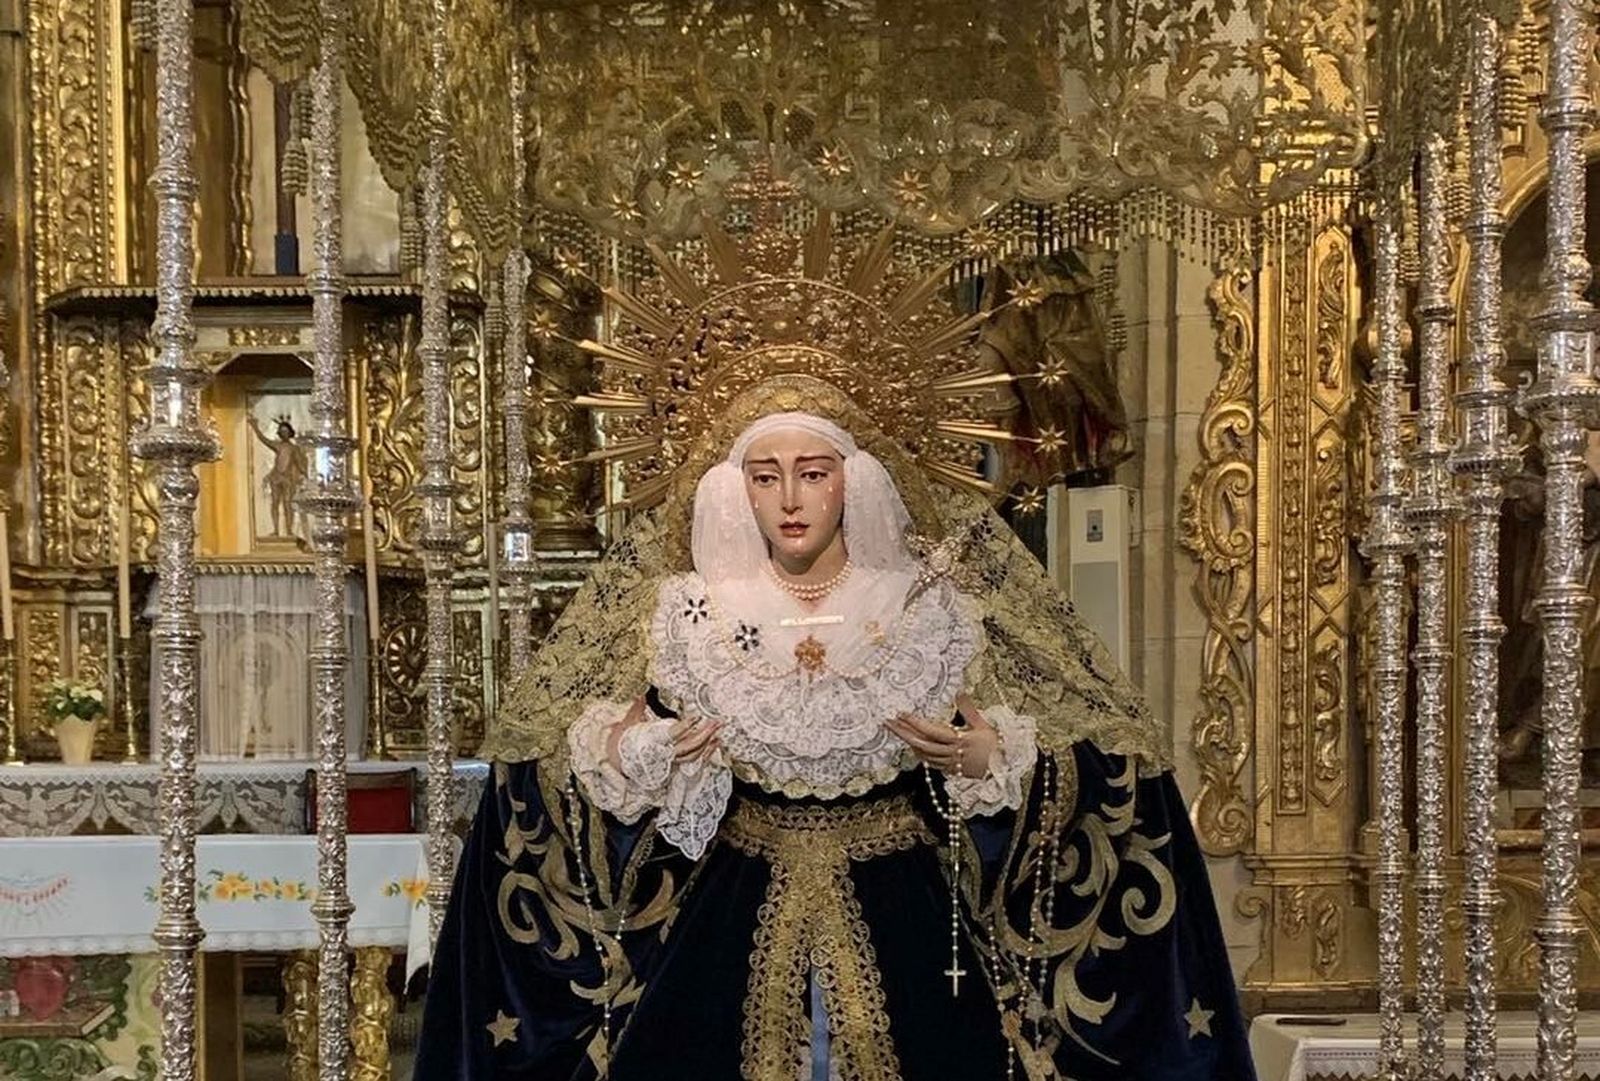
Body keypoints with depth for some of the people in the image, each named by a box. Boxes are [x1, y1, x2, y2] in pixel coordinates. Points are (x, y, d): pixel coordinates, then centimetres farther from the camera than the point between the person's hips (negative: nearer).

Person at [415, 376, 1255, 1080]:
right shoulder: (689, 616, -2)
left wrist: (990, 761, -16)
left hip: (903, 914, 0)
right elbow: (608, 754, 6)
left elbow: (1007, 751, 3)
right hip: (730, 917, 1)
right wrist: (626, 754, -14)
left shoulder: (930, 612, -3)